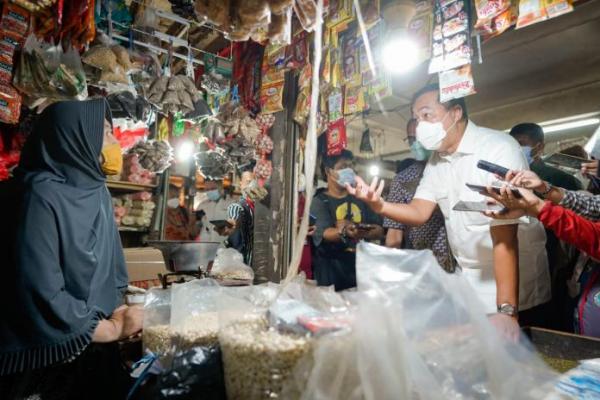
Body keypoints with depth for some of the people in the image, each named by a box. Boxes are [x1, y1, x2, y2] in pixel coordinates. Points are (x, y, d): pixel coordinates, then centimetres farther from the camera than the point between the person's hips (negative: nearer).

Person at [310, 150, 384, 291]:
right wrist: (345, 232, -34)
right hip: (332, 269, -3)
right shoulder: (319, 201, 0)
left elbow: (379, 231, 4)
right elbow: (324, 234, -15)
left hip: (362, 263, 4)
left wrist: (363, 233, -17)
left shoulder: (360, 198, 11)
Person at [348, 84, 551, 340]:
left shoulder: (498, 149, -20)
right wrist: (378, 205, -23)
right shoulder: (436, 161, 3)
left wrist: (506, 310, -29)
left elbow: (503, 234, -27)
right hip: (468, 285, 6)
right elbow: (419, 212, -4)